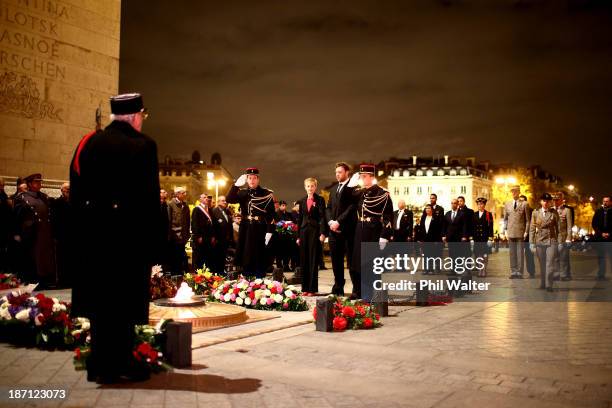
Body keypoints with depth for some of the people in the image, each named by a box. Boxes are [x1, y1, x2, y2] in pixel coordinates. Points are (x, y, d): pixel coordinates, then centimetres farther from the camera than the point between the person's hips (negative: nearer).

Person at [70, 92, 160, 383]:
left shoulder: (87, 142, 7)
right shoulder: (143, 145, -9)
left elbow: (76, 189, 9)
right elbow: (151, 196, -12)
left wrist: (83, 225, 14)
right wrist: (152, 236, -5)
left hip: (92, 233, 5)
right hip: (130, 235, -5)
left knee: (100, 296, 13)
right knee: (124, 299, 4)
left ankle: (101, 365, 24)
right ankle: (119, 364, 12)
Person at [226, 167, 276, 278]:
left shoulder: (267, 194, -1)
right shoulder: (242, 193, 10)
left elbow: (271, 214, -4)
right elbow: (229, 199, -6)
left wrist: (269, 231, -11)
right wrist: (236, 185, -14)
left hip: (260, 231, -3)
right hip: (245, 230, 3)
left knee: (260, 261, 0)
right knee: (246, 260, 7)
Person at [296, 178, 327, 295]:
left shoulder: (320, 200, 1)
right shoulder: (302, 201, 13)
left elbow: (322, 217, -6)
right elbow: (300, 218, 14)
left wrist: (322, 233, -16)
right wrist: (298, 236, 10)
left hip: (315, 231, -4)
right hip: (304, 231, 4)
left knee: (313, 260, -2)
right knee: (304, 260, 4)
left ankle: (312, 288, 2)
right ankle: (305, 288, 11)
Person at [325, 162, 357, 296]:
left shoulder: (353, 187, -3)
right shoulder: (333, 189, 20)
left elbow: (352, 207, -12)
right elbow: (328, 208, 17)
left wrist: (338, 222, -15)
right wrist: (330, 222, -1)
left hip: (348, 229, -7)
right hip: (334, 229, 7)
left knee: (351, 260, -5)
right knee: (336, 260, 8)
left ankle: (357, 289, -1)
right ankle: (338, 288, 15)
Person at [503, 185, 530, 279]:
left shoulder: (524, 204, 2)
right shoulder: (507, 204, 11)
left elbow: (527, 220, 2)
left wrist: (526, 231, -5)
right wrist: (505, 230, 4)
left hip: (521, 233, -3)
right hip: (511, 233, 3)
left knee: (520, 253, -1)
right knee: (512, 253, 5)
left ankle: (519, 272, 4)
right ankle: (513, 272, 10)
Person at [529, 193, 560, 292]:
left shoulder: (554, 213, 5)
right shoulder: (535, 213, 8)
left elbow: (558, 228, 5)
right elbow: (532, 229, 7)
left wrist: (560, 242, 0)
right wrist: (532, 243, 2)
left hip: (551, 241, -2)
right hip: (539, 242, 2)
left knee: (550, 264, -8)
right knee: (542, 265, 8)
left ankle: (549, 285, -5)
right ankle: (542, 284, 16)